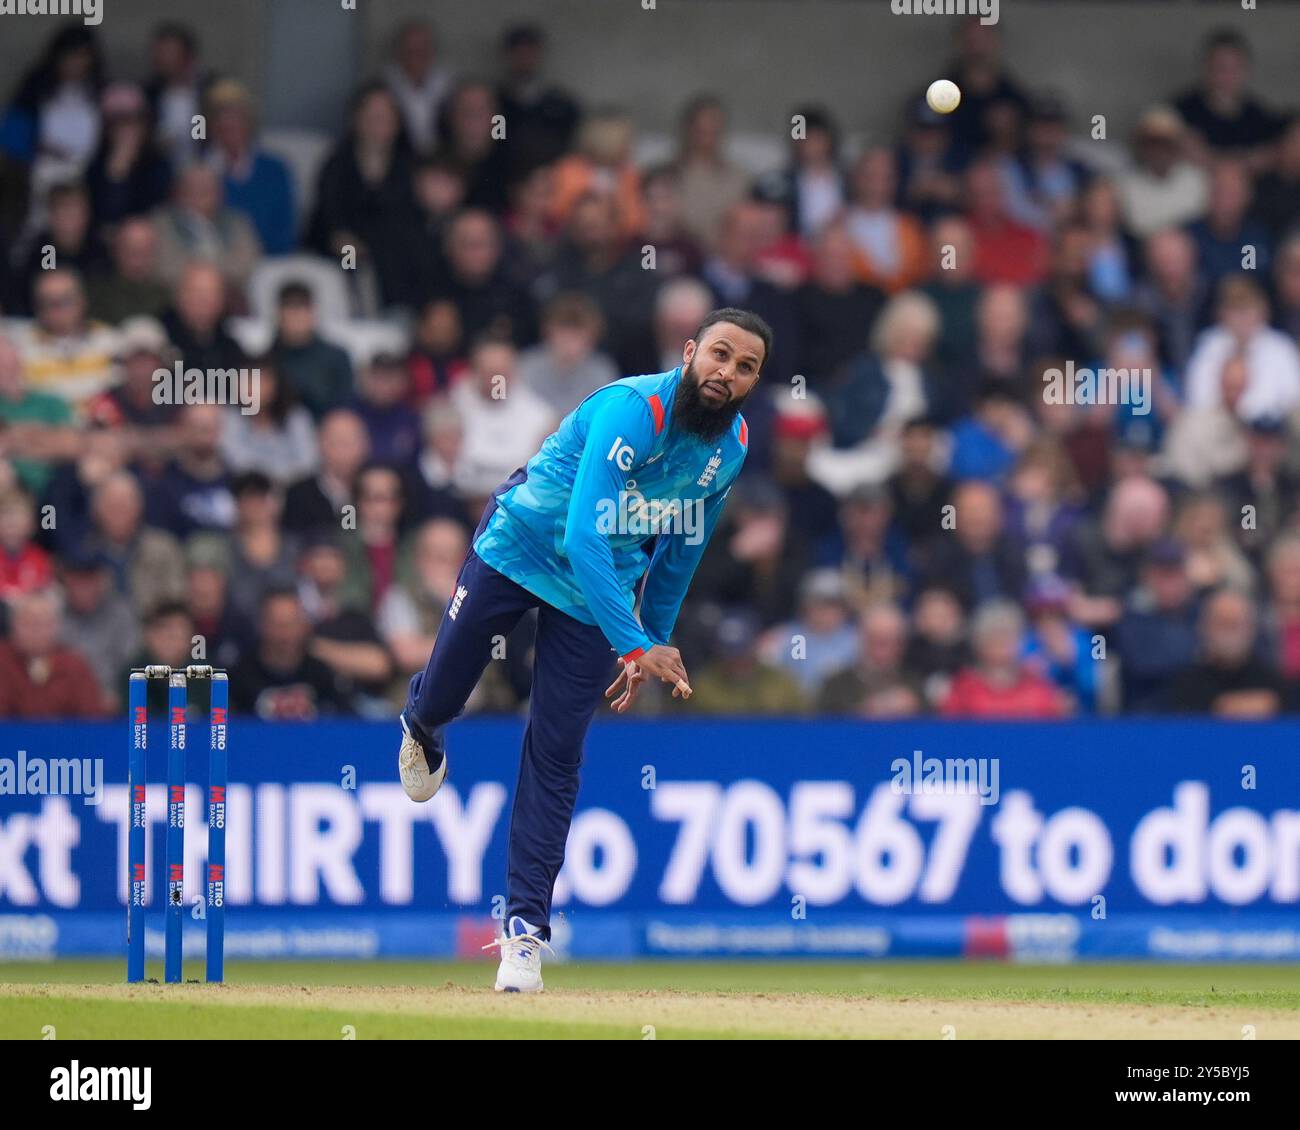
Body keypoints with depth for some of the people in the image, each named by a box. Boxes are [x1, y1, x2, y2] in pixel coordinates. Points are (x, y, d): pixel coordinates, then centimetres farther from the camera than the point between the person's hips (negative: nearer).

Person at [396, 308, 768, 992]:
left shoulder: (731, 448, -9)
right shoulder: (631, 412, -32)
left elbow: (683, 547, 9)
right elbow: (586, 537, -39)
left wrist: (654, 642, 12)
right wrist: (637, 645, -46)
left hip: (596, 592, 4)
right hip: (517, 548, -4)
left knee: (556, 755, -3)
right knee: (442, 697, 8)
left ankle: (526, 925, -2)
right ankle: (422, 731, 49)